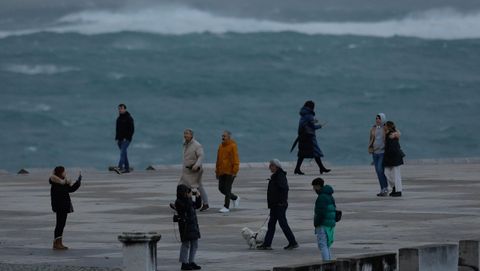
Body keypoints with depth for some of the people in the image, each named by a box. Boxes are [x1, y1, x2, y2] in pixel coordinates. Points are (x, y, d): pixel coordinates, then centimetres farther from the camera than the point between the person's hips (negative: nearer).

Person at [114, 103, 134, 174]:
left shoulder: (129, 118, -8)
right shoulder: (119, 118, 15)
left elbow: (132, 129, -12)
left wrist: (127, 138, -18)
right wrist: (117, 138, 12)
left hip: (126, 139, -8)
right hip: (120, 139, 8)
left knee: (123, 152, -20)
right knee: (123, 153, 7)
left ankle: (120, 167, -33)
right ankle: (127, 168, 11)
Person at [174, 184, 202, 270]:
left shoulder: (188, 200, 14)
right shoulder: (179, 202, -12)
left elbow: (197, 205, 21)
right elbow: (186, 207, -26)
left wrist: (198, 197, 8)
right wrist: (189, 198, -22)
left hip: (193, 224, 9)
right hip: (185, 225, -9)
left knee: (194, 244, 11)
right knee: (186, 244, -5)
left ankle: (191, 262, 18)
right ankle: (184, 263, -1)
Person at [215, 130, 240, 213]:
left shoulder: (233, 146, -10)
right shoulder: (221, 146, 12)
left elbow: (236, 159, -14)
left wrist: (234, 171, -19)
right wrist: (217, 171, 17)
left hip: (230, 172, -7)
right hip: (222, 171, 7)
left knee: (227, 189, -7)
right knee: (221, 188, 8)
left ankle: (226, 207, 0)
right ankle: (235, 198, 29)